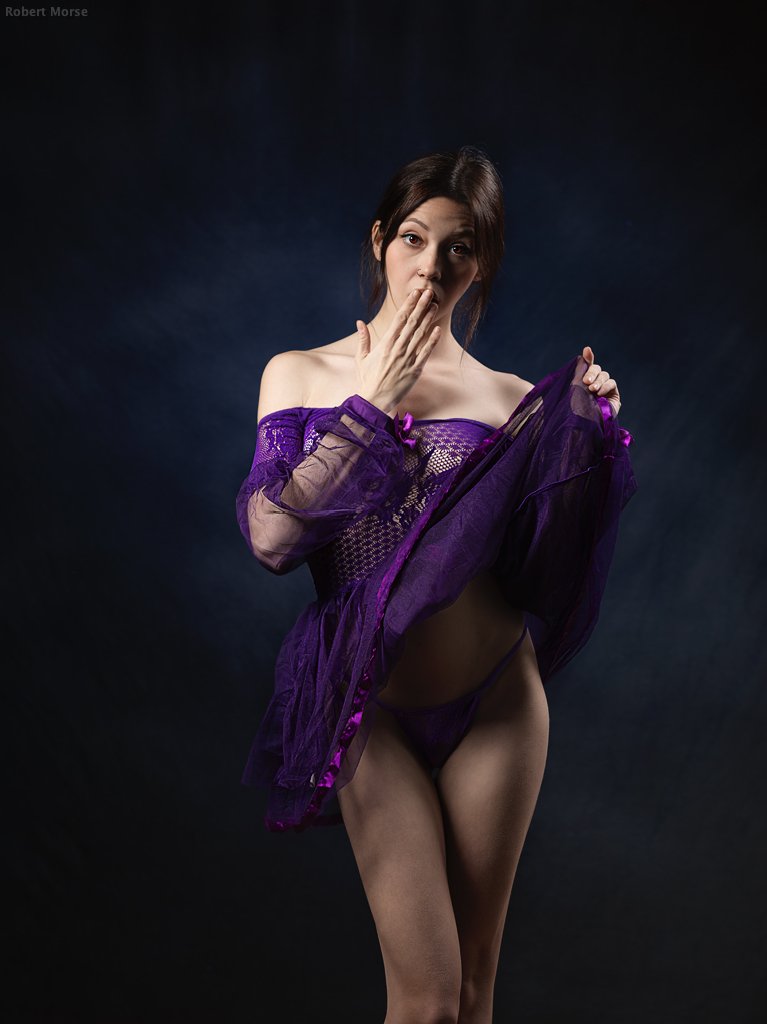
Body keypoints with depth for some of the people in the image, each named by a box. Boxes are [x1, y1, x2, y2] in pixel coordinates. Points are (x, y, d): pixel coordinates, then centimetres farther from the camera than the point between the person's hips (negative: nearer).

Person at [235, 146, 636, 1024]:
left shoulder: (512, 399, 3)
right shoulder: (302, 375, 2)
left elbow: (541, 570, 0)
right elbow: (269, 535, -12)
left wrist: (585, 433, -11)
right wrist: (372, 405, -12)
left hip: (497, 701, 2)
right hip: (373, 709, -1)